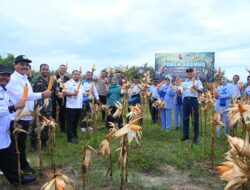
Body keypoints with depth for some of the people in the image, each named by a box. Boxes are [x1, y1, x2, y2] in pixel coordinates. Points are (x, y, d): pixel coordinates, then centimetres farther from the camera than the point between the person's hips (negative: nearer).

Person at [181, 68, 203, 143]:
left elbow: (201, 91, -6)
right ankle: (185, 135, 16)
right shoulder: (184, 83, 17)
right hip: (186, 100, 4)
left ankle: (195, 136, 3)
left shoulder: (197, 81, 6)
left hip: (193, 100, -4)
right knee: (185, 118, 7)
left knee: (195, 118, -3)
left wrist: (195, 88, -25)